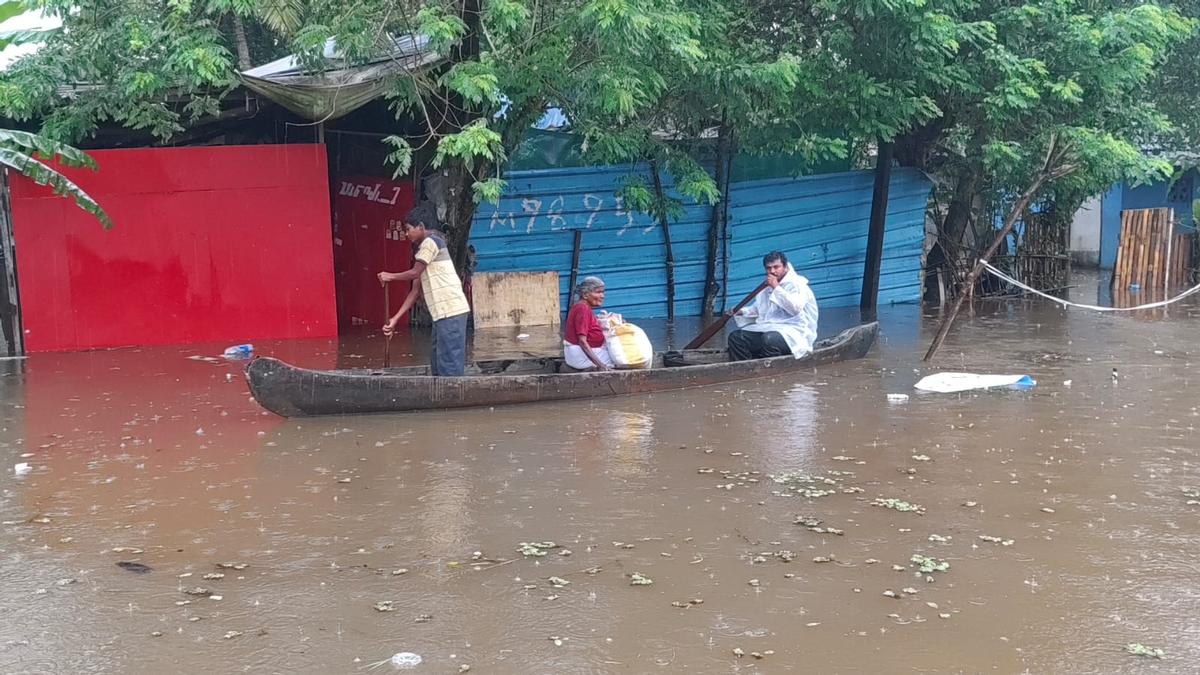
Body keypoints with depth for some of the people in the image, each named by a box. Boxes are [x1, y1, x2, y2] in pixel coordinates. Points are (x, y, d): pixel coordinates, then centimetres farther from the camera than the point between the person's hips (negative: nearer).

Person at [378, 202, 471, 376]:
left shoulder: (431, 241, -5)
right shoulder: (426, 248, 24)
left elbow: (415, 272, -7)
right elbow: (417, 290, 21)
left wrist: (390, 276, 11)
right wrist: (395, 319, 17)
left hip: (450, 311, -10)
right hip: (444, 313, 10)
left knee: (449, 363, -10)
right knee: (437, 364, 13)